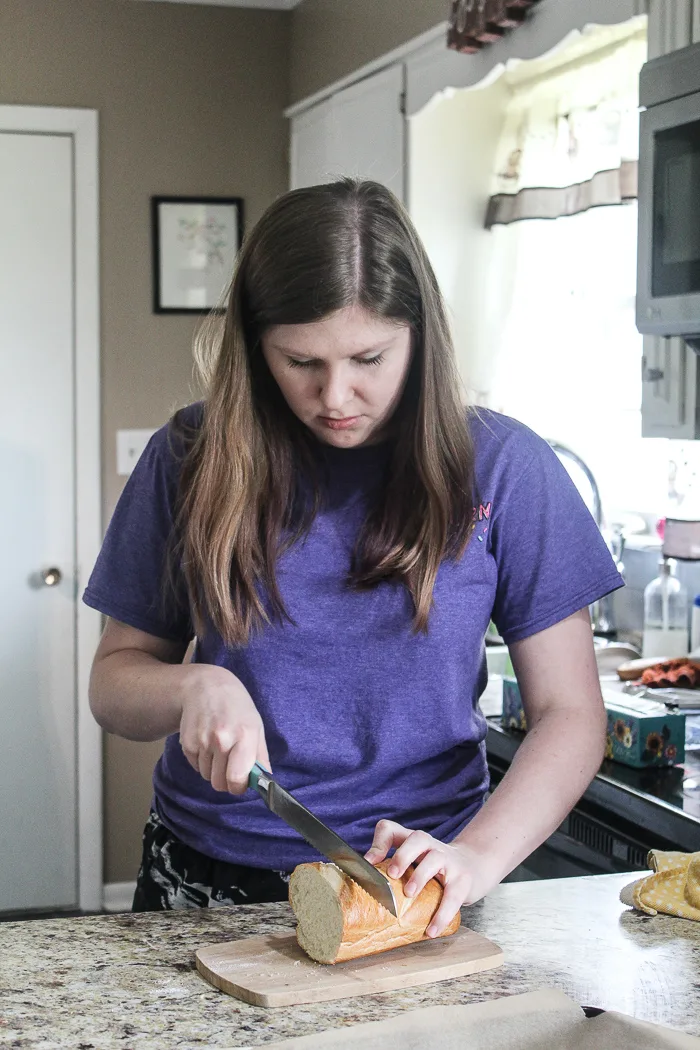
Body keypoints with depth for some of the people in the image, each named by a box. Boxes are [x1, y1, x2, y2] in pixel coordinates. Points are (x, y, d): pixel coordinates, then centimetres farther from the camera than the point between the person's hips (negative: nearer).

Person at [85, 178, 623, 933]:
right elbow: (113, 681, 6)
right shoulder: (192, 459, -1)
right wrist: (193, 688, -15)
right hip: (209, 882, 1)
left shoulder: (499, 466, -4)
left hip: (415, 888, -1)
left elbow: (570, 715, -3)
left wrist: (479, 856, -18)